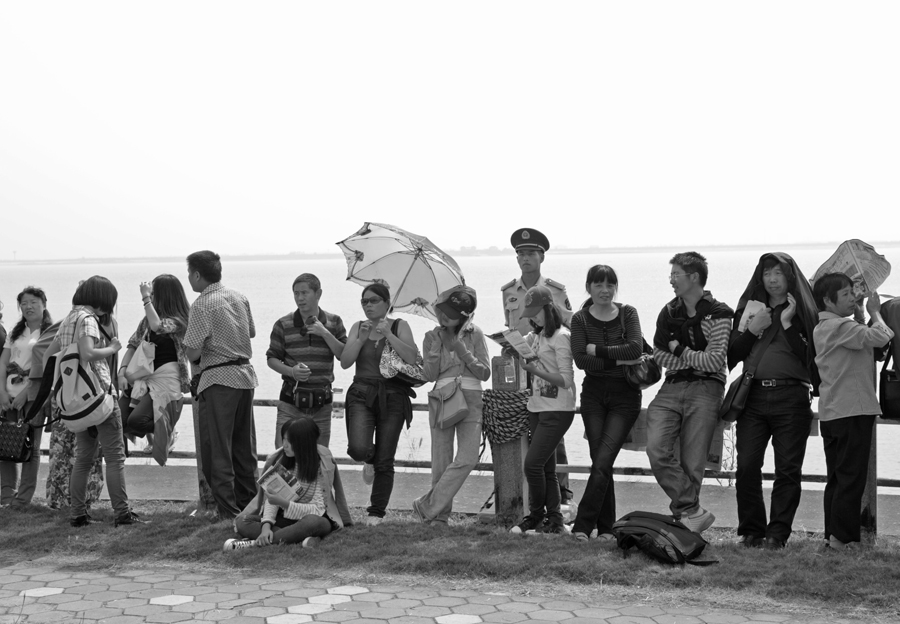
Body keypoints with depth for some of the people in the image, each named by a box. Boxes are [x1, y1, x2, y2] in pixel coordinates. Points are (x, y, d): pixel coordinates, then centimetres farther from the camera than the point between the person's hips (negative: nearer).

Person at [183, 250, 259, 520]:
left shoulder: (201, 306, -13)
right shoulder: (239, 297, 8)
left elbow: (193, 353, -14)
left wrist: (187, 349, 7)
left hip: (219, 379, -7)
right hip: (246, 375, 7)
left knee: (217, 449, 0)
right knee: (245, 447, 15)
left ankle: (228, 512, -2)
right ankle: (249, 505, 22)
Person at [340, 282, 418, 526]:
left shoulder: (399, 326, 3)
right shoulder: (358, 327, 10)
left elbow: (411, 357, -13)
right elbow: (345, 362, 1)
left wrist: (388, 335, -18)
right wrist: (362, 338, -11)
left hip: (392, 397, -1)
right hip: (362, 395, 1)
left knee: (385, 462, 0)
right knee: (358, 448, -22)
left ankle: (376, 513, 14)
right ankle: (369, 460, 17)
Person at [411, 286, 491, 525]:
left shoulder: (474, 334, 5)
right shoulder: (432, 337, 8)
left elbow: (485, 373, 2)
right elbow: (430, 375, -1)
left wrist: (462, 351, -9)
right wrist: (438, 346, -10)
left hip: (470, 400, 0)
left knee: (468, 459, -15)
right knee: (441, 463, -1)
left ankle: (427, 506, -7)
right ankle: (440, 515, 8)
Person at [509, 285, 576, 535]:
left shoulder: (561, 336, -11)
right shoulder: (536, 335, 14)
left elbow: (565, 380, -16)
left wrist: (535, 369, -23)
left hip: (557, 409, -8)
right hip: (537, 407, 8)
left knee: (533, 463, -12)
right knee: (546, 467, 9)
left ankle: (536, 516, 4)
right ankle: (553, 519, 14)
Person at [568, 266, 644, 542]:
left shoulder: (628, 314, 3)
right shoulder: (580, 319, 3)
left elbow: (636, 348, -14)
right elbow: (580, 360, -10)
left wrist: (597, 349, -13)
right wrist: (618, 360, -16)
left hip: (625, 396, -1)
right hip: (593, 394, 1)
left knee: (602, 462, -12)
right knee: (600, 464, 1)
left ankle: (582, 526, -11)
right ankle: (605, 527, 11)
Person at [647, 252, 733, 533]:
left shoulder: (719, 314, -1)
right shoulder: (669, 312, 14)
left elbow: (715, 362, -9)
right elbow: (660, 357, 9)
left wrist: (680, 351, -1)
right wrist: (696, 359, -1)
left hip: (704, 390, -4)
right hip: (672, 389, 4)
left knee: (692, 463, -5)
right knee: (656, 448, -16)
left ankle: (684, 512, 9)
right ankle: (693, 512, -14)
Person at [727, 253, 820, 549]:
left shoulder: (803, 311, 8)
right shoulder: (748, 308, 16)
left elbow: (809, 358, -4)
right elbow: (731, 357, 10)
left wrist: (787, 323, -9)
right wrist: (752, 330, -3)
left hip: (791, 397, -2)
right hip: (753, 395, 2)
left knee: (788, 469, -4)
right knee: (747, 466, -5)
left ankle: (777, 533, 1)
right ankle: (751, 531, 4)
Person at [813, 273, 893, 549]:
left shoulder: (822, 328, 18)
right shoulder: (840, 326, -13)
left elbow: (864, 342, 17)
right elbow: (879, 338, -23)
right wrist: (875, 313, -5)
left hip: (831, 412, 10)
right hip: (851, 411, -10)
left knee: (836, 479, 11)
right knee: (852, 478, -6)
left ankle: (832, 535, 14)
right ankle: (843, 537, -6)